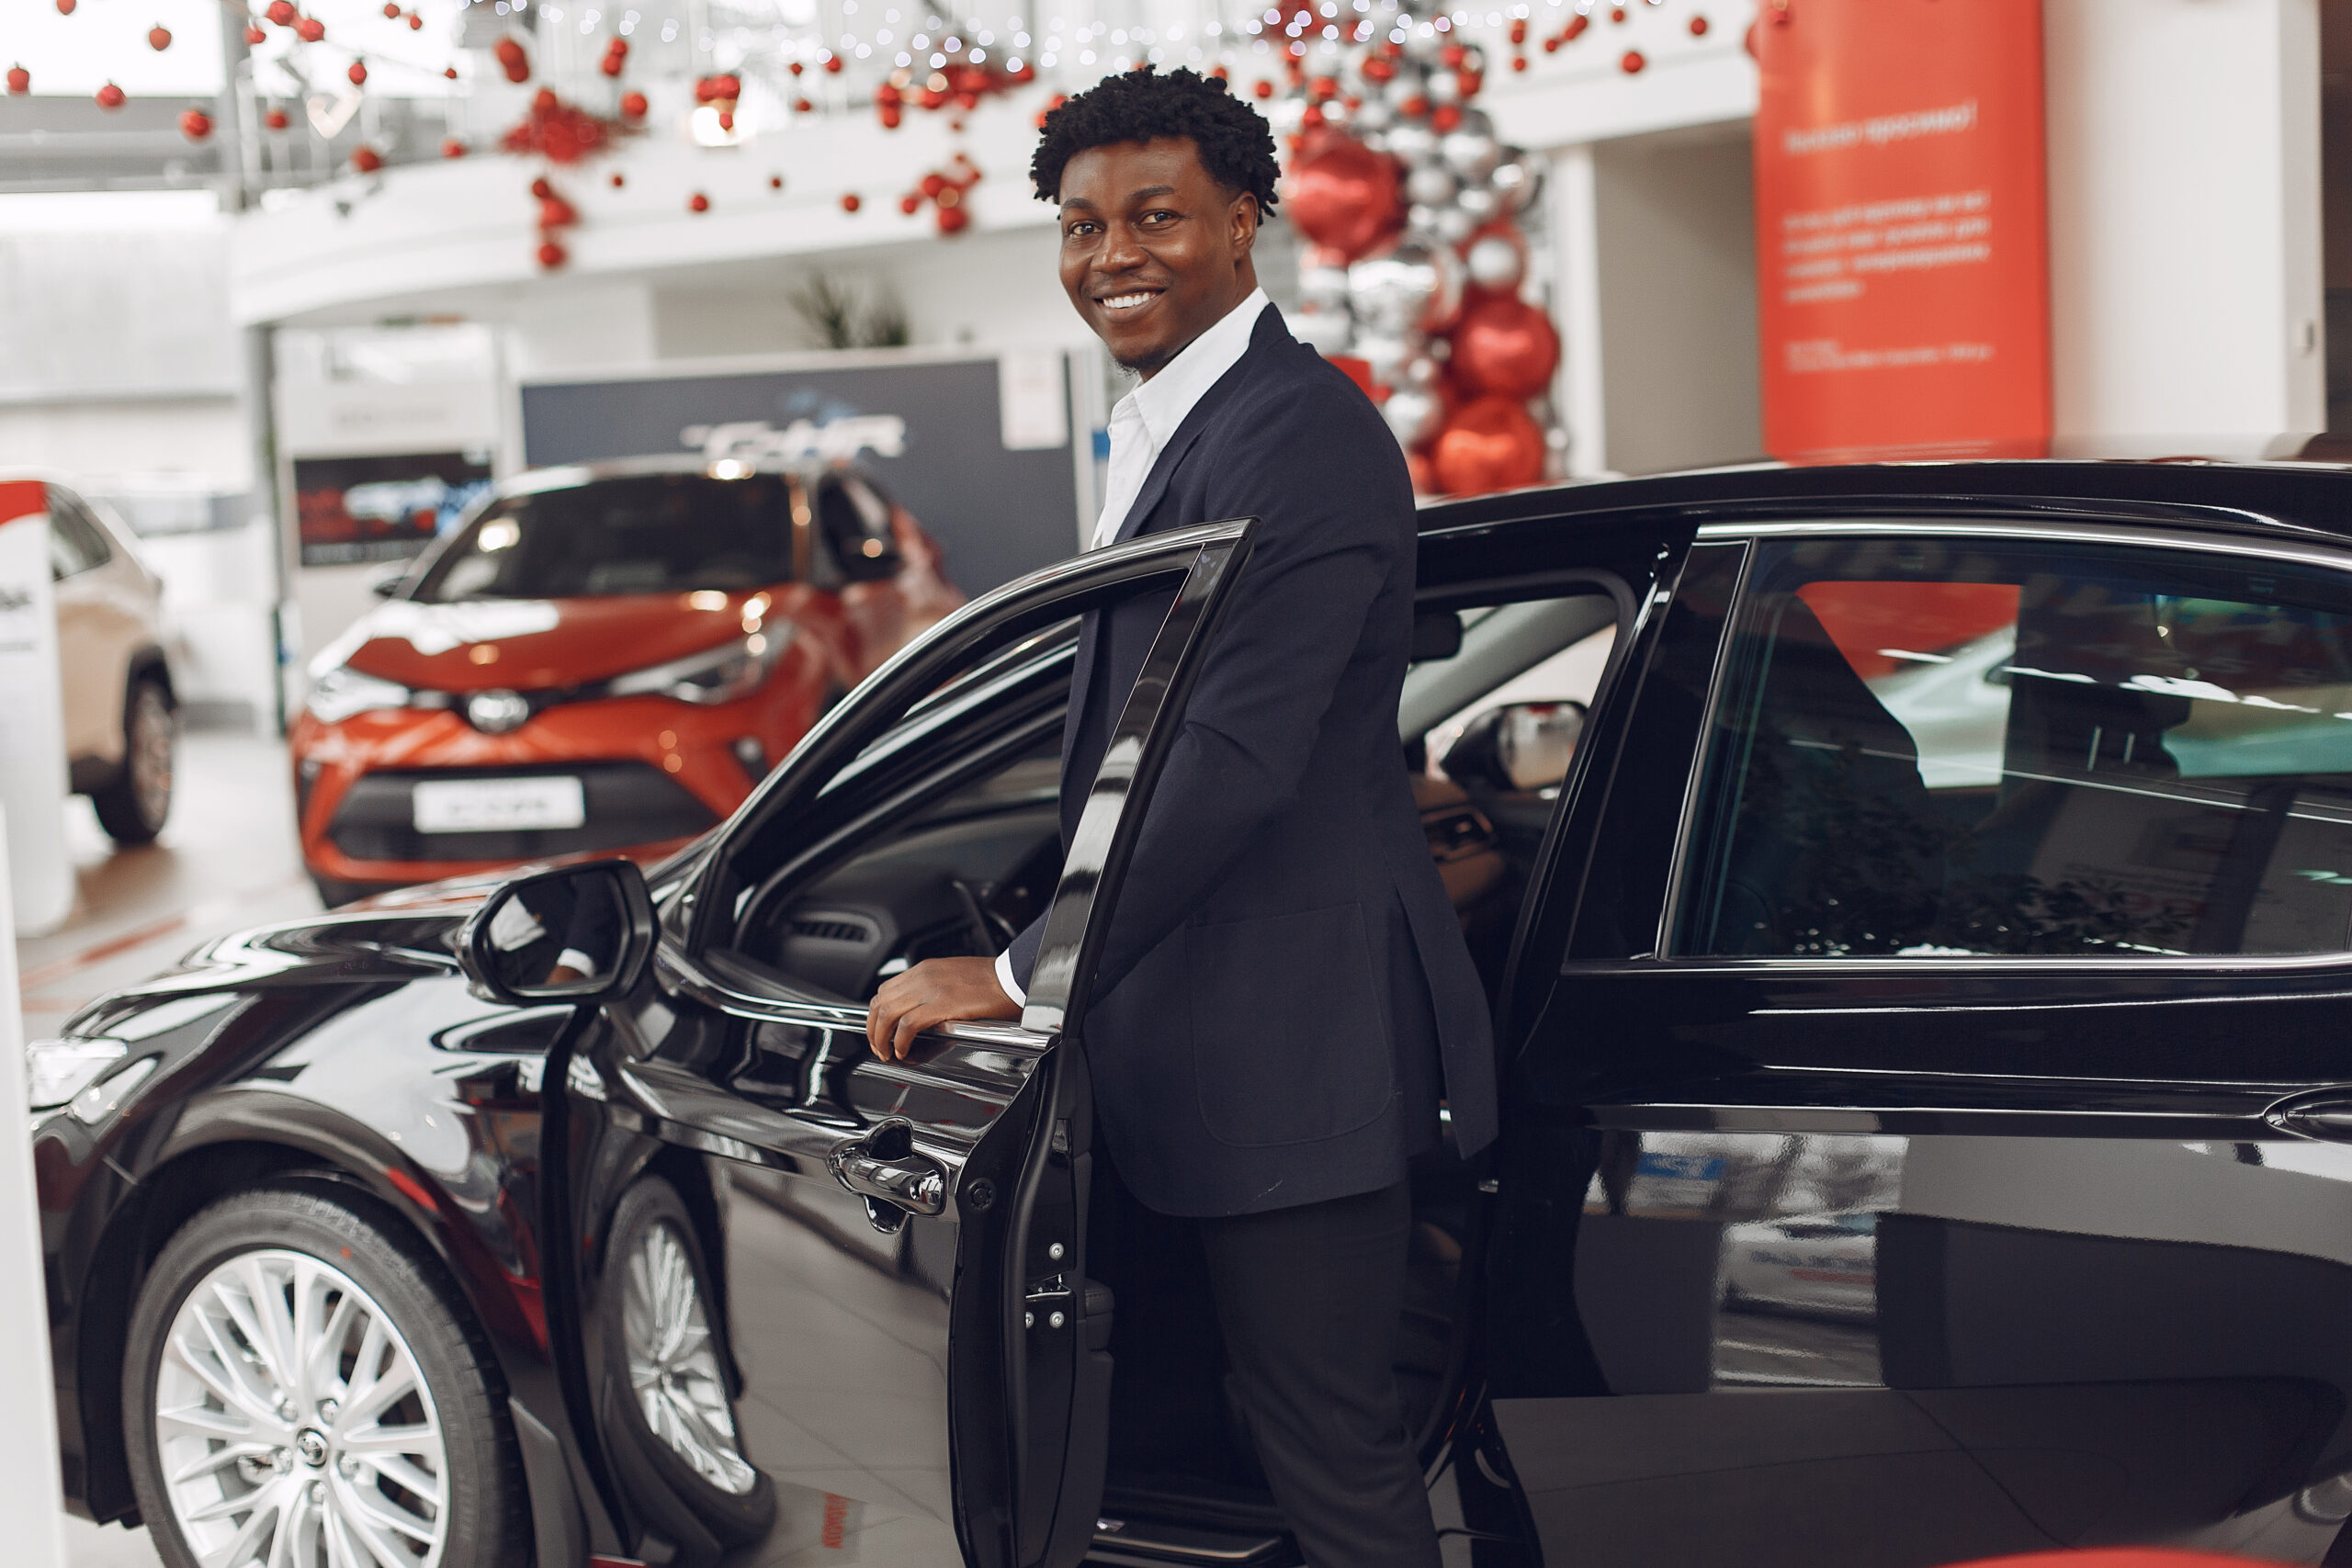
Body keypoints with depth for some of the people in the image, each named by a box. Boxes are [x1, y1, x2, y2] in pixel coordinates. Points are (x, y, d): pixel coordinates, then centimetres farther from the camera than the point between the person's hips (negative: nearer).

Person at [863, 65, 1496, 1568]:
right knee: (1309, 1427, 19)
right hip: (1217, 1040, 10)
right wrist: (1045, 952, 19)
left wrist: (1020, 976, -20)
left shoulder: (1297, 434, -17)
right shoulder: (1172, 429, 17)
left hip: (1301, 1043, -10)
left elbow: (1232, 758, -24)